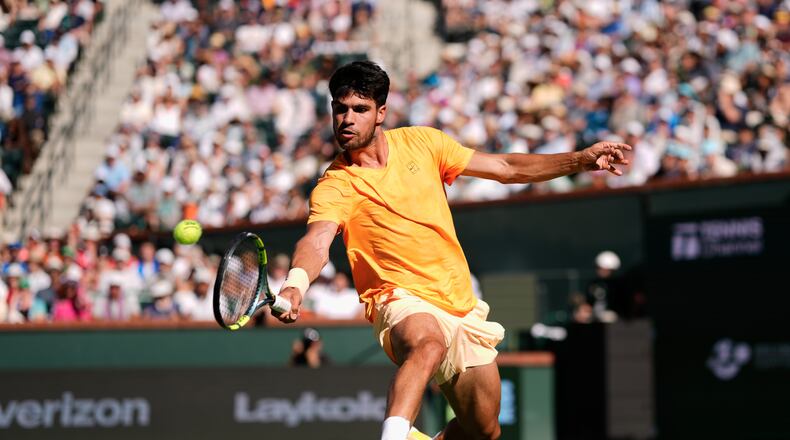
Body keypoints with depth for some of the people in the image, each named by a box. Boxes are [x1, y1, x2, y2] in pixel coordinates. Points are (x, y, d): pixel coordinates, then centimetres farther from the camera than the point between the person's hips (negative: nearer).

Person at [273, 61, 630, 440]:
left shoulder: (421, 142, 3)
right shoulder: (334, 187, -10)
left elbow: (506, 169, 10)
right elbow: (317, 242, -29)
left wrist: (579, 160, 2)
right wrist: (295, 284, -51)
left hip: (461, 305, 6)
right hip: (403, 302, -6)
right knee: (429, 346, -41)